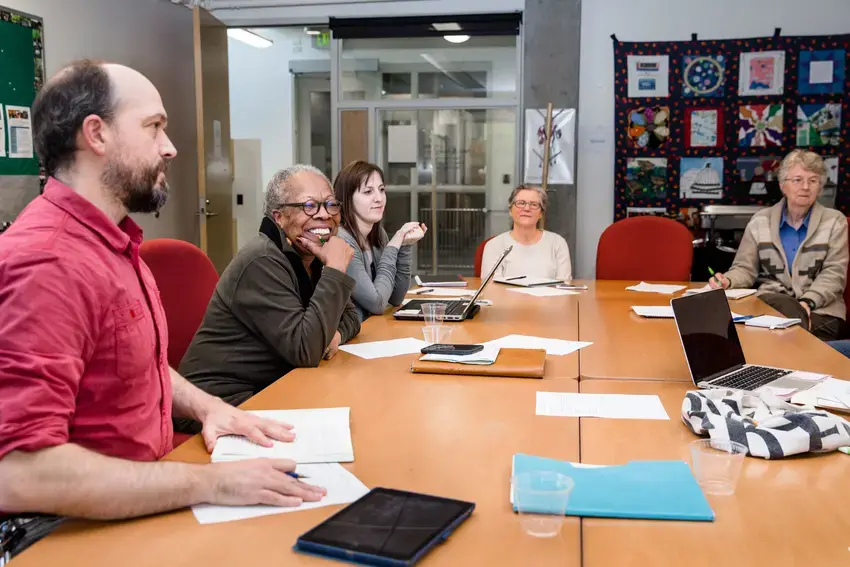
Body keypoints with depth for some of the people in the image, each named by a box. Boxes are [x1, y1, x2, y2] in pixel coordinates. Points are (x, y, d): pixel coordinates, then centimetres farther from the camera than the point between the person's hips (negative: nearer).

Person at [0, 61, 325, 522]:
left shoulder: (112, 241, 8)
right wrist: (211, 482, -28)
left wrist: (207, 406, 2)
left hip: (140, 497, 9)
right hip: (80, 531, -8)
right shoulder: (48, 262, -24)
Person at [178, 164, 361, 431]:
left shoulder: (314, 257, 6)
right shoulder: (262, 262, -21)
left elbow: (349, 316, 16)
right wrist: (336, 270, -24)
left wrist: (334, 333, -7)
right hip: (222, 399, -8)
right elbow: (305, 350, -27)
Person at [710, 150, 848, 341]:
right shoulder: (760, 221, 10)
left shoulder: (835, 221, 7)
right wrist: (728, 281, -16)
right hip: (772, 301, 1)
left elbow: (834, 273, -1)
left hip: (820, 310, 0)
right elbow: (745, 268, 10)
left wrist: (808, 302, -20)